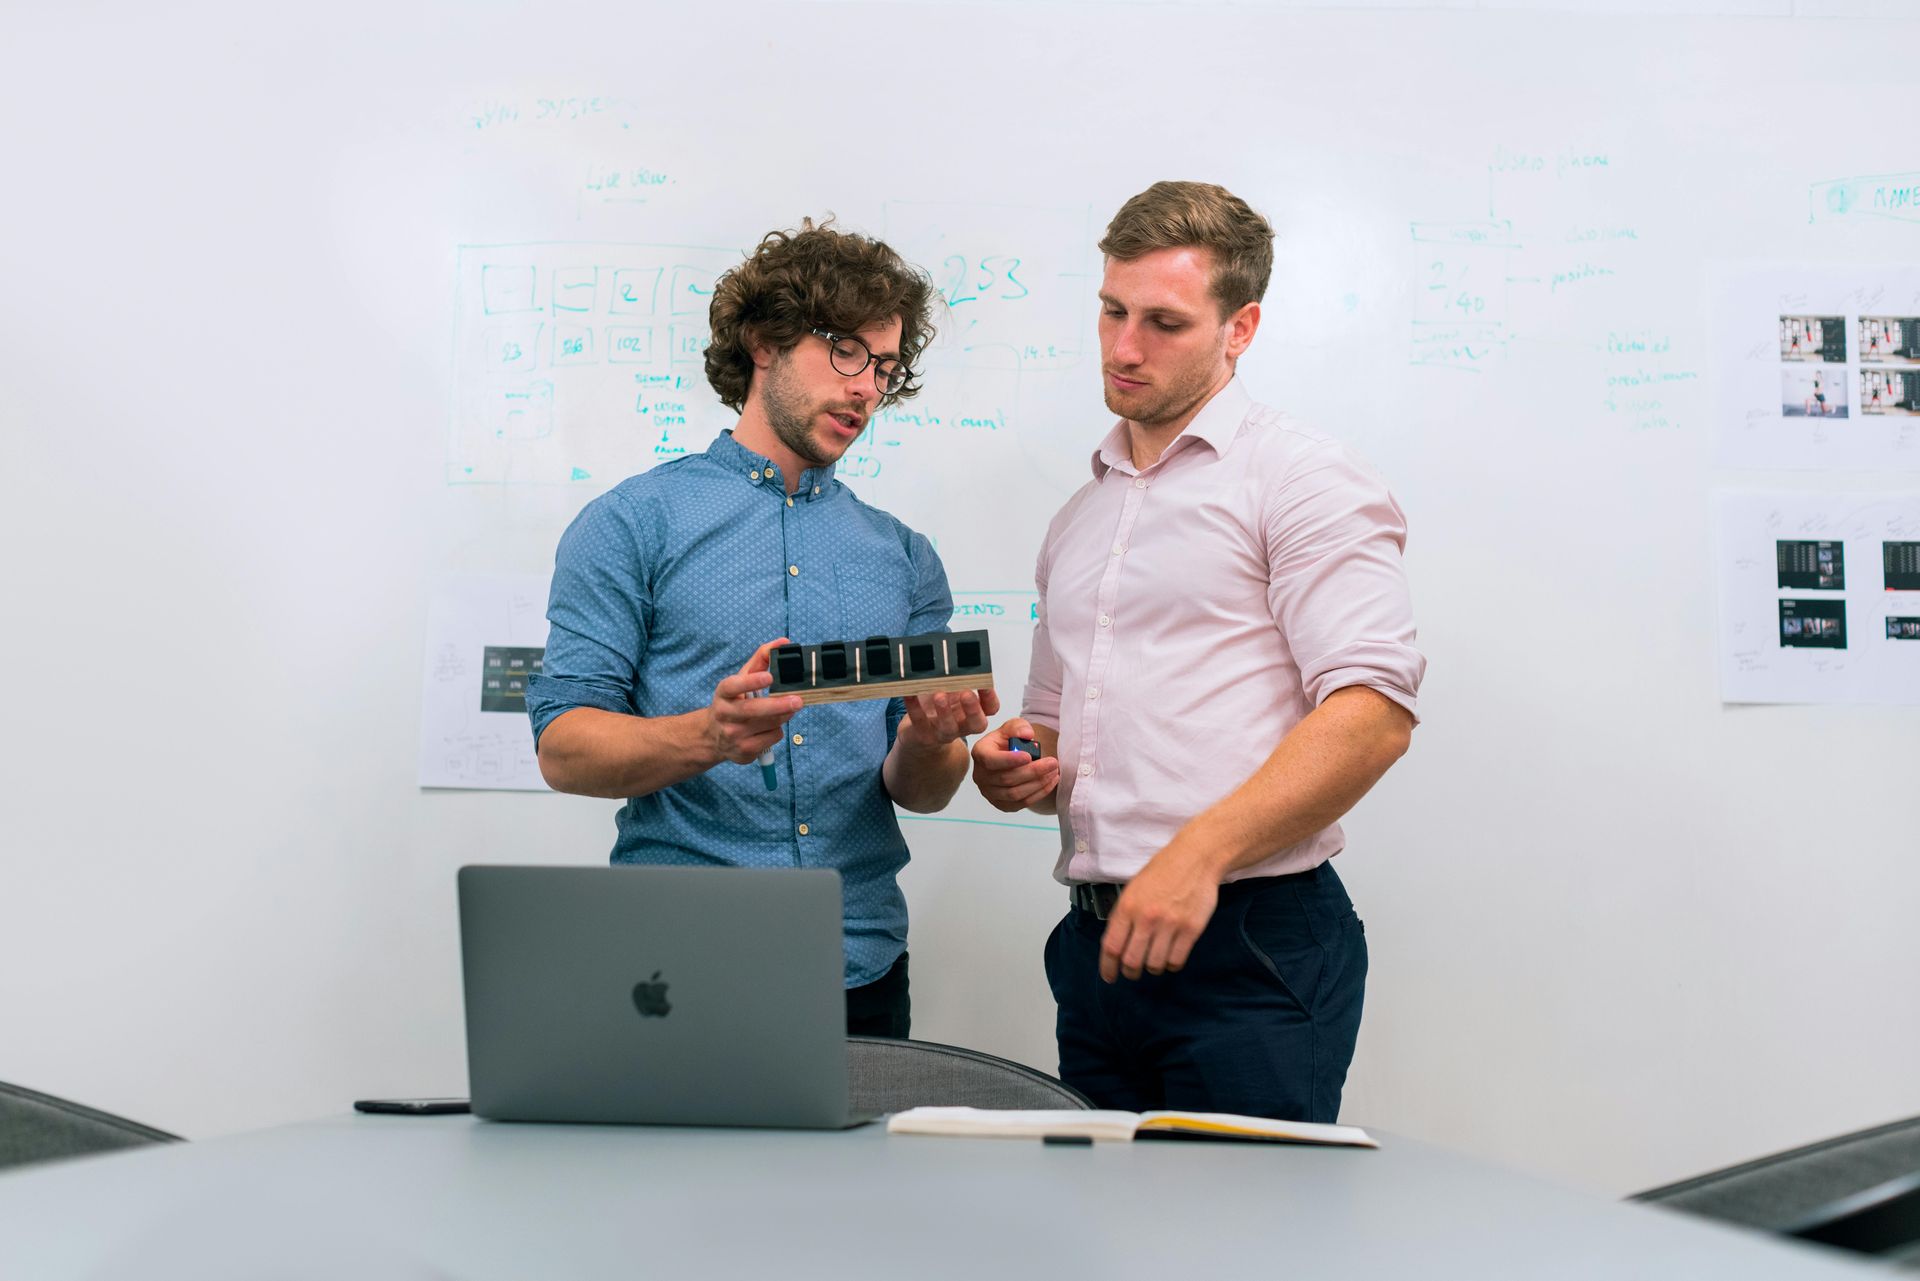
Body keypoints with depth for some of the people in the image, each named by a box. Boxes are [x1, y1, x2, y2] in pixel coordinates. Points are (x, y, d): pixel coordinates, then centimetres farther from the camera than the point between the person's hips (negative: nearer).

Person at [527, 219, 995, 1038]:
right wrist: (708, 737, -25)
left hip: (859, 971, 4)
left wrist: (928, 742, -14)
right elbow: (563, 749, -7)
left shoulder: (903, 557, 12)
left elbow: (918, 793, 10)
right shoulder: (632, 523, 0)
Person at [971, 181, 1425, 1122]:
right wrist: (1017, 767, 4)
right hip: (1099, 940, 7)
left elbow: (1373, 710, -16)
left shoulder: (1298, 478, -4)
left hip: (1251, 944, -6)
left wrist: (1197, 853, -24)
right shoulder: (1079, 517, 20)